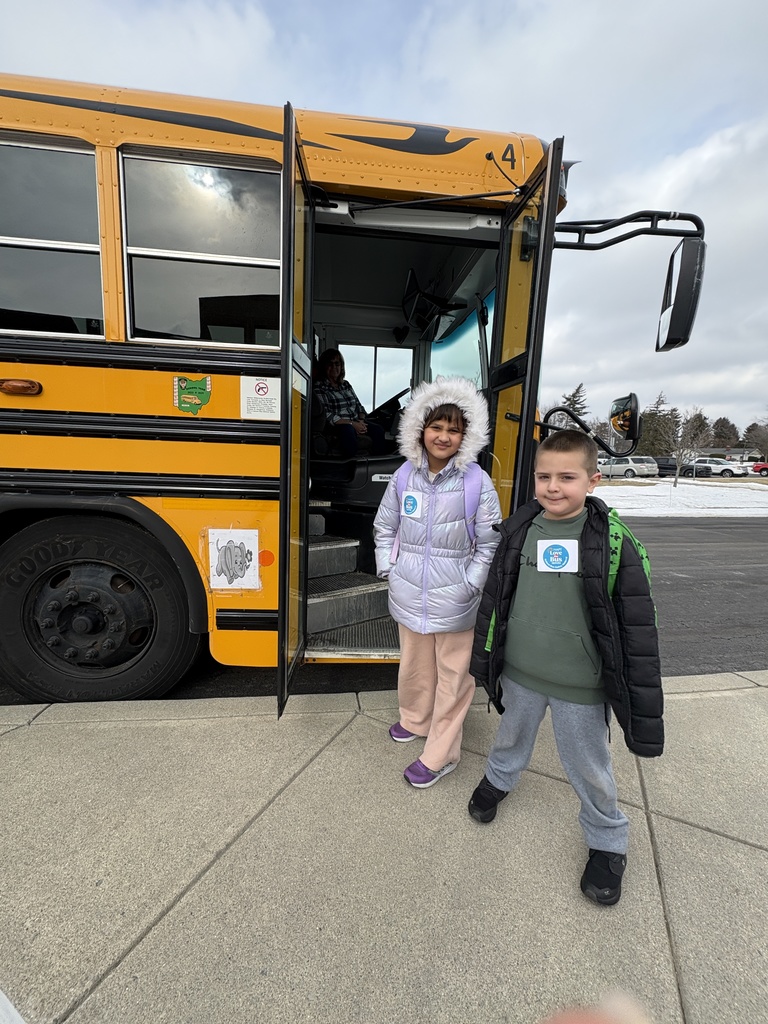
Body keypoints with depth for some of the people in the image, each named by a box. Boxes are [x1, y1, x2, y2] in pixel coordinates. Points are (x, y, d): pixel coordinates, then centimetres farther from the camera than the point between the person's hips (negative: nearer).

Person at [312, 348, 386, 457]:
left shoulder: (346, 384, 22)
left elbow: (359, 406, 21)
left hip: (357, 422, 6)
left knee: (377, 430, -23)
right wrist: (352, 424, -16)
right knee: (348, 431, -40)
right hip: (337, 426, -6)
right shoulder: (319, 387, 0)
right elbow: (327, 415, -11)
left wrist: (361, 421, -2)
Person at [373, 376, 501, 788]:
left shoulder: (477, 482, -13)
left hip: (454, 599, -3)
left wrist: (471, 584, -10)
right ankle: (415, 720, 50)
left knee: (453, 673, 12)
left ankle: (440, 755, 31)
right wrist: (387, 568, 3)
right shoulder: (405, 476, -3)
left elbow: (489, 542, -7)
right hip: (409, 594, 4)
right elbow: (384, 527, 9)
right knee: (414, 663, 23)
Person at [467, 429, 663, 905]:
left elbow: (639, 628, -11)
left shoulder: (613, 542, -17)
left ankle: (608, 842, 47)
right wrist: (483, 657, 7)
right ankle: (499, 780, 59)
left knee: (589, 768, 18)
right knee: (512, 736, 27)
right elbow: (493, 597, 2)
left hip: (581, 685, -2)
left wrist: (645, 705, -8)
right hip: (519, 672, 3)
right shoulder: (518, 531, -8)